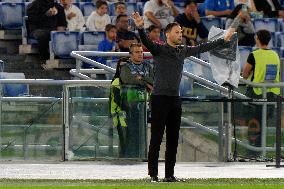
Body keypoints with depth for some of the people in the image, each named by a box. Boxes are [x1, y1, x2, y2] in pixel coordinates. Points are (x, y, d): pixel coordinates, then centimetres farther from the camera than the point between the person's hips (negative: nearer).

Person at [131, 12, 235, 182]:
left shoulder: (183, 50, 13)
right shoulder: (159, 50, -5)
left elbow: (202, 48, 25)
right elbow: (146, 42, -22)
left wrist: (224, 40, 32)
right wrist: (141, 28, -42)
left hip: (175, 99, 6)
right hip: (160, 98, -6)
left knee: (173, 139, 8)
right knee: (156, 138, -5)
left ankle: (170, 174, 13)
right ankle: (153, 174, -3)